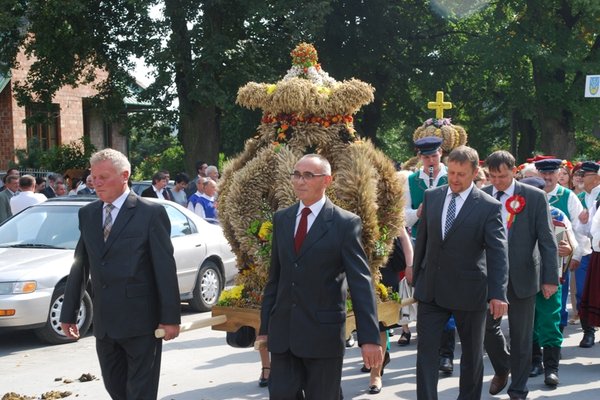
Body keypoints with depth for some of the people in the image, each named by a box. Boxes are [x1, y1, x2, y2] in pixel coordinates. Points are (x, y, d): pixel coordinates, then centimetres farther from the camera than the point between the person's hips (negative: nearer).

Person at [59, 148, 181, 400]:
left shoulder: (151, 213, -8)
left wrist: (170, 318, -12)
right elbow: (80, 266, 13)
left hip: (140, 321, -6)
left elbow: (165, 268, -9)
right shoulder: (87, 214, 9)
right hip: (104, 322, 6)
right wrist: (69, 313, 12)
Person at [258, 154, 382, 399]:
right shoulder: (281, 219, 9)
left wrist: (370, 337, -16)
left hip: (323, 333, -4)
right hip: (282, 332, 4)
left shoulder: (345, 223, -7)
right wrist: (265, 325, 12)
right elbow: (275, 276, 14)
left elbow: (361, 283, -10)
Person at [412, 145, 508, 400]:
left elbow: (498, 252, -14)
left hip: (468, 292, -3)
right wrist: (416, 276, 13)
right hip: (431, 290, 3)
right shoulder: (431, 197, 3)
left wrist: (498, 293, -23)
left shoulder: (489, 207, -9)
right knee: (426, 350, -1)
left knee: (472, 352, 14)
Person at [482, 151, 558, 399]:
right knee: (487, 327, 9)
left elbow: (547, 240, -6)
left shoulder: (535, 197, -6)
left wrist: (551, 277, -10)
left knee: (521, 337, 6)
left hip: (521, 276, -2)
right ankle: (501, 369, 38)